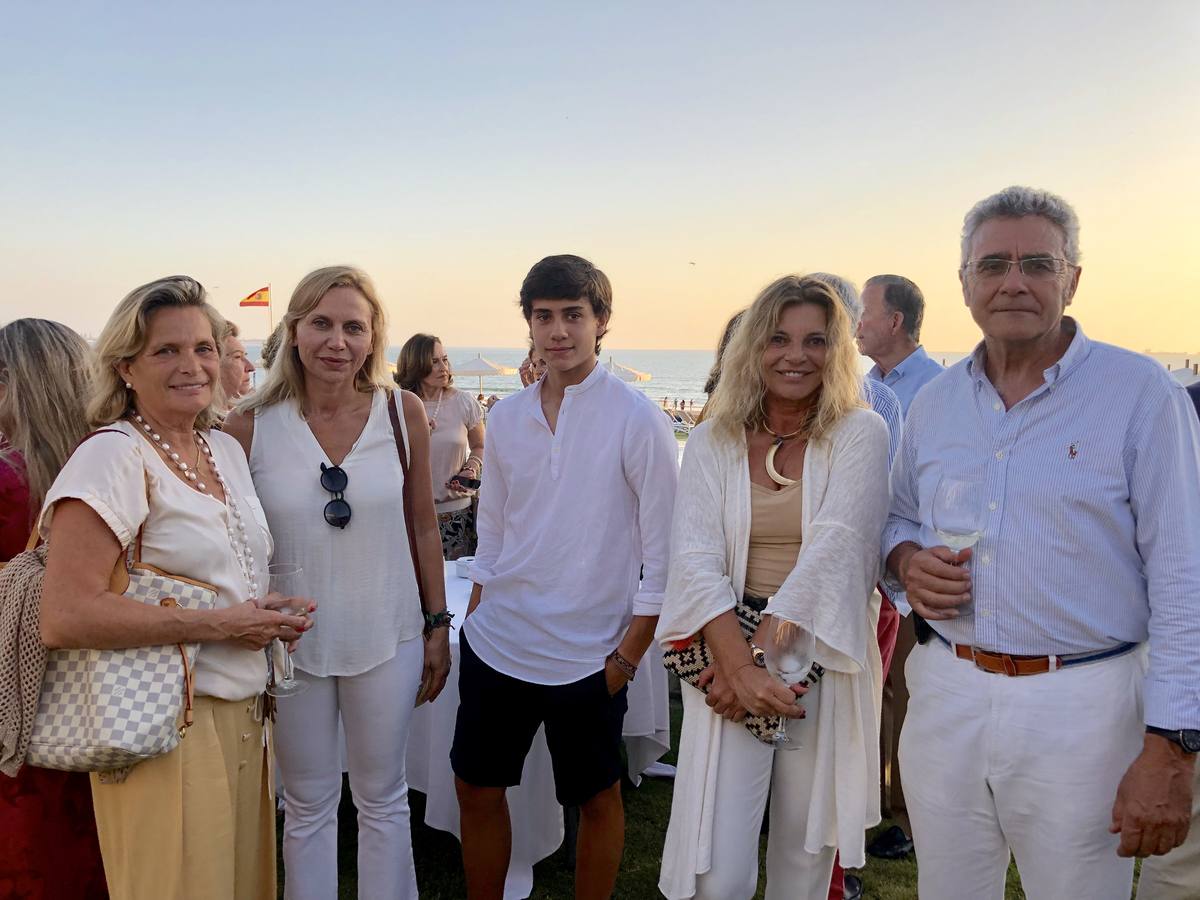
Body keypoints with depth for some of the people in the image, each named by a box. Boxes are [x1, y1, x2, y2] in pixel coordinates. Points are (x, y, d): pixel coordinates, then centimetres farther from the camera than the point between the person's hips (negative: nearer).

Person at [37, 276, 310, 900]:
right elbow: (64, 617, -23)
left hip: (242, 715, 8)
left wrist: (271, 617, 3)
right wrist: (218, 624, -19)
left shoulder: (227, 449, 8)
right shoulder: (113, 456, -15)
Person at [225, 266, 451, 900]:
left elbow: (424, 525, 2)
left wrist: (437, 625, 5)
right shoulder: (249, 426, -10)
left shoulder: (403, 412, -7)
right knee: (308, 807, 16)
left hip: (388, 639, 1)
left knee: (383, 800, 17)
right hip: (291, 643, 0)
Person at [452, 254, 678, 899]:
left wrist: (627, 656, -10)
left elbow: (662, 553, -10)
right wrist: (473, 623, 10)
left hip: (586, 654, -4)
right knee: (476, 789, 15)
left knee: (597, 798, 13)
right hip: (495, 644, 5)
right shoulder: (508, 416, 3)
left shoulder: (636, 419, -12)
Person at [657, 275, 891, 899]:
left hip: (823, 658, 0)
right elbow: (694, 559, -8)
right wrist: (741, 665, -21)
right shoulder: (713, 441, 3)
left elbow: (835, 548, -14)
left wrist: (764, 651, -21)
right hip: (729, 654, 1)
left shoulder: (860, 435, -2)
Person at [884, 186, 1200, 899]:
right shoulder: (934, 402, 7)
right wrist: (909, 560, -5)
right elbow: (901, 519, 20)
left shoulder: (1141, 392, -8)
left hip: (1080, 706, -4)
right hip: (945, 695, 5)